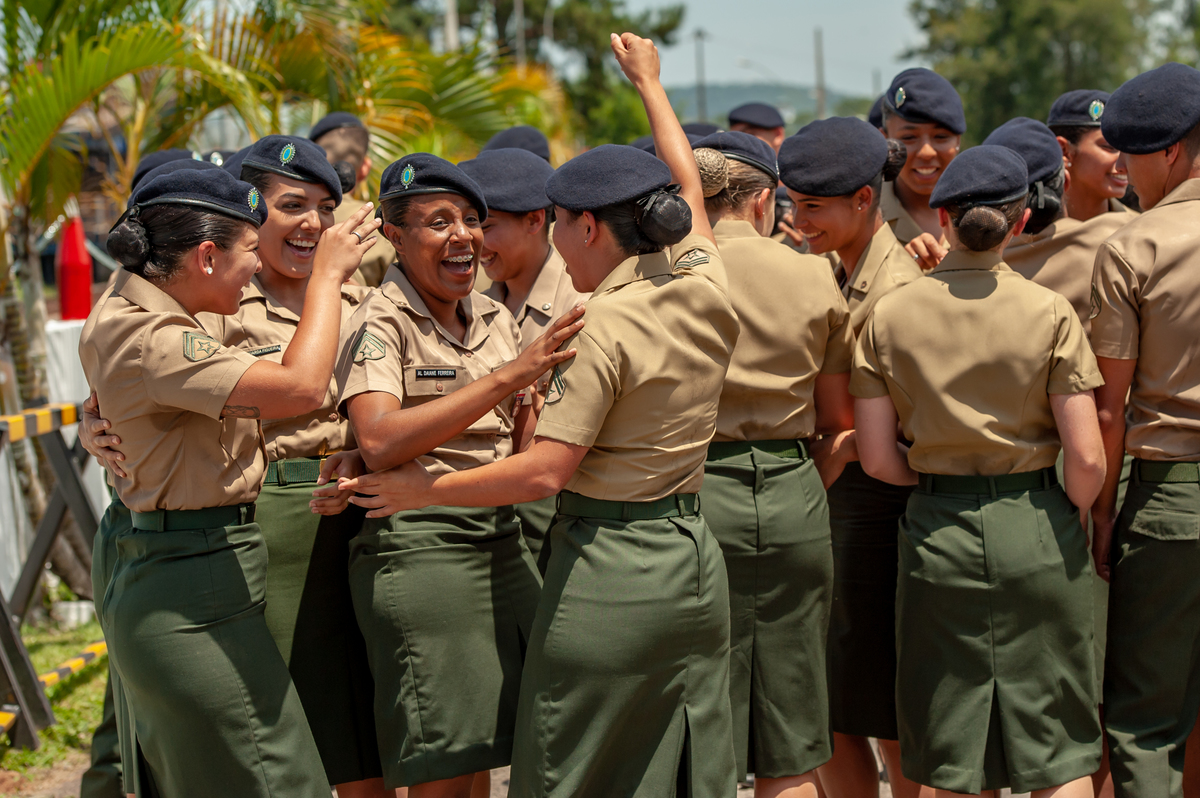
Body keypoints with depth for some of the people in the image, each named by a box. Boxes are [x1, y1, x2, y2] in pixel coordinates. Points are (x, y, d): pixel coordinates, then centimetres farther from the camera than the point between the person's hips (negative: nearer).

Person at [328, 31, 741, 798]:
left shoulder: (602, 326, -17)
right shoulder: (704, 287, 3)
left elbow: (543, 472, -19)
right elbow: (687, 186, 23)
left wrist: (422, 488, -7)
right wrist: (649, 81, 37)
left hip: (608, 571, -7)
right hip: (696, 563, 7)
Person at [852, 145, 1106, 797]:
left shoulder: (888, 316, -3)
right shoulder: (1050, 313, -8)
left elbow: (876, 457, -3)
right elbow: (1087, 457, -10)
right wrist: (1068, 518, 9)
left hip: (937, 528, 1)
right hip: (1036, 529, -1)